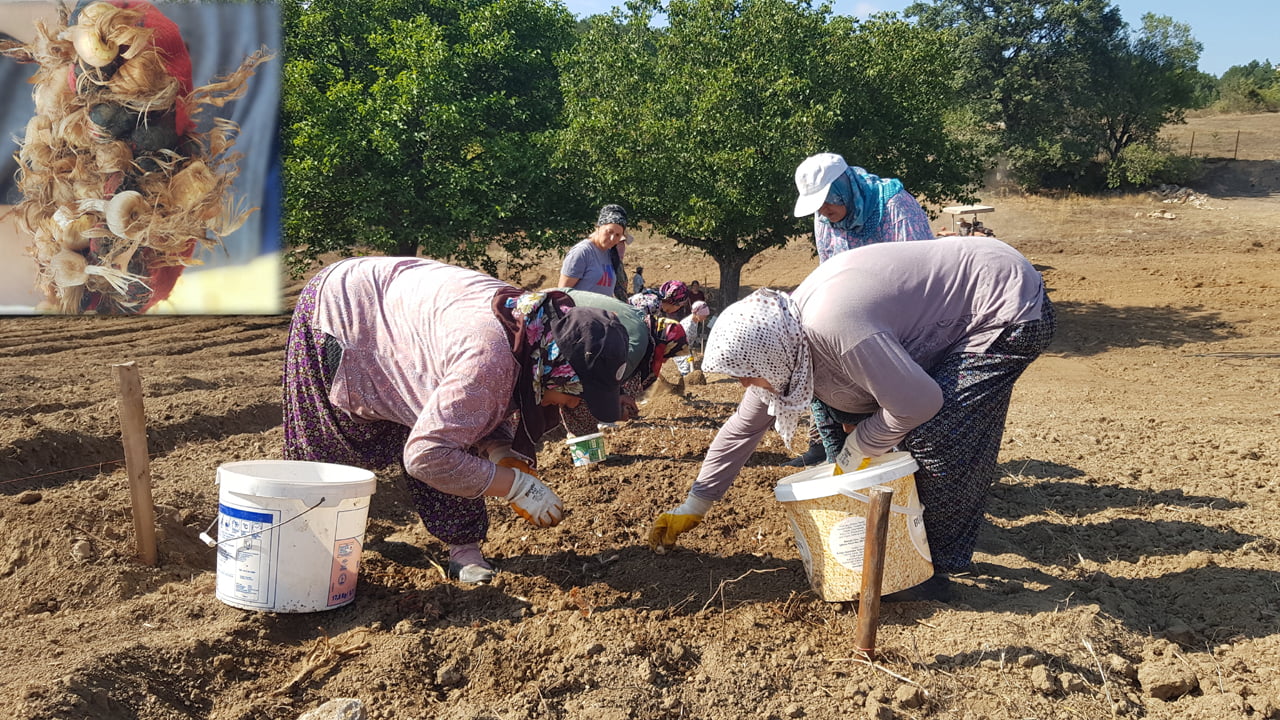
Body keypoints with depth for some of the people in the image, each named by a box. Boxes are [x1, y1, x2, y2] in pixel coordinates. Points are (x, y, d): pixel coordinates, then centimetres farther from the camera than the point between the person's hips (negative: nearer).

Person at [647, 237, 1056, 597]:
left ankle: (937, 568, 1)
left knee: (935, 435, -18)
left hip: (1009, 310, -9)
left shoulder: (831, 326, -33)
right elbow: (742, 427, 7)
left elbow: (918, 403, -28)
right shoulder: (781, 336, -3)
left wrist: (854, 451, -11)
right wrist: (693, 507, 12)